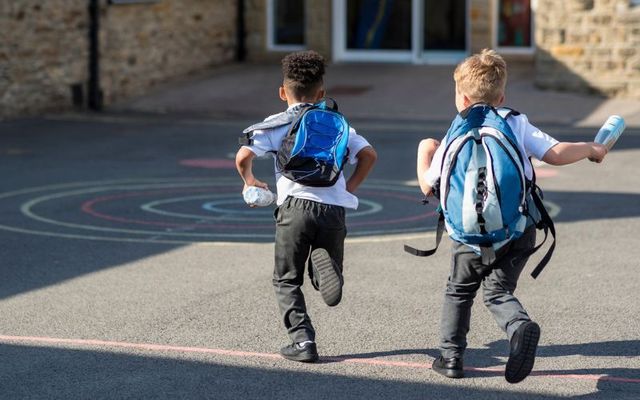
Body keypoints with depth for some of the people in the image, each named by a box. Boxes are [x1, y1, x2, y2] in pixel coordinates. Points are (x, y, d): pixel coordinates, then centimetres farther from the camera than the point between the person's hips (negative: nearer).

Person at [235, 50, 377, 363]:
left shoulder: (275, 125, 9)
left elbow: (243, 156, -3)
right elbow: (368, 155, 9)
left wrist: (249, 181, 16)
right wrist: (350, 187, 20)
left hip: (295, 205, -2)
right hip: (334, 208, 2)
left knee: (287, 281, 12)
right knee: (325, 279, 16)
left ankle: (303, 342, 0)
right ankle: (325, 265, -21)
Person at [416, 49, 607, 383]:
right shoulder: (517, 123, 6)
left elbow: (428, 187, 8)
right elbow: (555, 154, -2)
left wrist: (424, 151, 25)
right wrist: (591, 149, 16)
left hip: (474, 231, -1)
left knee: (459, 289, 20)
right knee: (498, 290, 11)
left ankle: (451, 355, 22)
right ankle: (520, 326, -20)